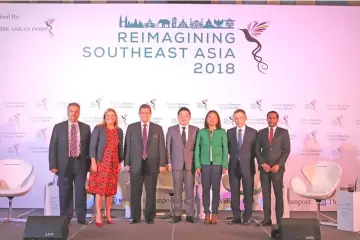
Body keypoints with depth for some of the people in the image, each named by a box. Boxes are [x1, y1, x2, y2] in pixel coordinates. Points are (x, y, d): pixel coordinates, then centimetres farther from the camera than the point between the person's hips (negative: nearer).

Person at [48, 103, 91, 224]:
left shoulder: (86, 128, 7)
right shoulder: (58, 127, 3)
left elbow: (89, 147, 7)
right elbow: (52, 147, 1)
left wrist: (89, 164, 2)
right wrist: (53, 165, -6)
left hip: (80, 164, 1)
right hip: (64, 164, 0)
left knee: (81, 191, 1)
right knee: (65, 192, 4)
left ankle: (81, 218, 10)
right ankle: (65, 218, 15)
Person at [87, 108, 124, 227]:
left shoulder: (119, 131, 9)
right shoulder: (98, 128, -3)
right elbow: (92, 145, -7)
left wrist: (120, 163, 12)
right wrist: (93, 161, -13)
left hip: (113, 163, 4)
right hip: (100, 162, -4)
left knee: (110, 189, 8)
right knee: (99, 189, -4)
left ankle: (108, 214, 19)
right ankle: (98, 216, 0)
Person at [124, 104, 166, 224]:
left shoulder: (157, 128, 6)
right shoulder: (131, 127, 6)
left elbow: (161, 147, 4)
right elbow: (127, 146, 5)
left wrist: (162, 164, -3)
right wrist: (127, 163, -1)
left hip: (152, 165, 0)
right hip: (136, 165, 0)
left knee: (151, 192, 5)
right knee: (135, 192, 3)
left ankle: (150, 217, 15)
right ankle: (135, 217, 13)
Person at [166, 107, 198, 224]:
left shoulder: (195, 130, 5)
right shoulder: (171, 129, 5)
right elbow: (168, 147, 5)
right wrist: (169, 162, -1)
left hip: (190, 164, 0)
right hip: (176, 164, 0)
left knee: (190, 190, 2)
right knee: (177, 191, 4)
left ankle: (189, 215, 10)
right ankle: (177, 214, 12)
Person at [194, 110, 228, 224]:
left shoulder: (222, 132, 4)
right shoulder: (201, 132, 5)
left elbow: (225, 149, 3)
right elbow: (197, 149, 5)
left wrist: (225, 165, -3)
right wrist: (197, 165, -2)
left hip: (217, 164, 0)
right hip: (205, 164, 1)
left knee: (216, 188, 2)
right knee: (206, 188, 2)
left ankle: (214, 214, 10)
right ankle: (207, 213, 11)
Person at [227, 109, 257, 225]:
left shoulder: (253, 132, 1)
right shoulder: (230, 132, 7)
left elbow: (255, 150, 5)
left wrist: (248, 159, 1)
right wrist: (234, 156, 6)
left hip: (247, 166, -2)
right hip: (234, 166, 2)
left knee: (248, 193, 2)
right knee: (234, 193, 4)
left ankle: (247, 217, 10)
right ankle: (236, 217, 12)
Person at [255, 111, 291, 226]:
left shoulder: (283, 132, 4)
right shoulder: (261, 133, 10)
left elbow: (287, 150, -2)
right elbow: (257, 150, 7)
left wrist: (278, 165, -11)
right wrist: (263, 164, -6)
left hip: (277, 167, -2)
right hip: (264, 167, 2)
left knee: (278, 194, 1)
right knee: (266, 194, 2)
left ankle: (279, 219, 6)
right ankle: (267, 219, 6)